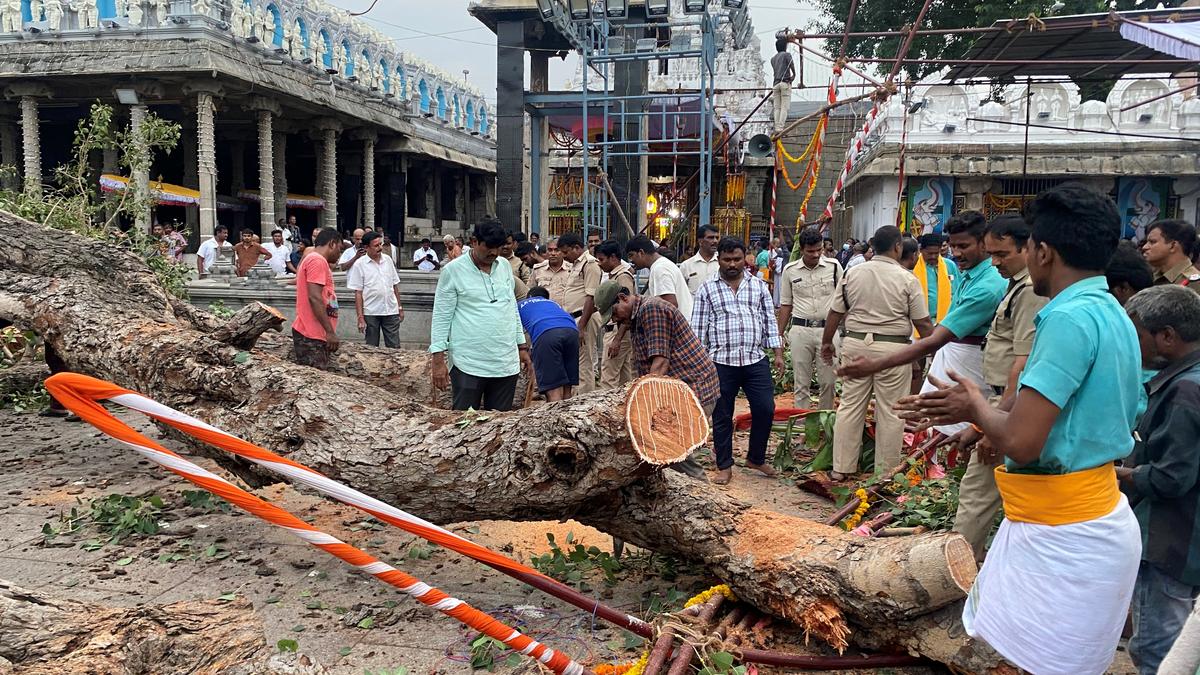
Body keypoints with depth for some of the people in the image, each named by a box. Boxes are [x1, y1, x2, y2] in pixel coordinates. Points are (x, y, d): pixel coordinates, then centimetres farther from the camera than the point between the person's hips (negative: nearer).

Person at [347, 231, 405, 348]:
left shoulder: (388, 260, 6)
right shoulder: (360, 264, -5)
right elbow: (358, 293, -6)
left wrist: (400, 307, 10)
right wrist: (360, 318, -10)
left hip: (391, 311, 3)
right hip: (371, 313, -3)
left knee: (394, 348, 4)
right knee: (372, 349, 8)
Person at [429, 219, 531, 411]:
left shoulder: (505, 266, 11)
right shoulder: (453, 270, -4)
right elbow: (441, 317, -4)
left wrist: (522, 346, 18)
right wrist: (438, 359, -9)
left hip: (506, 364, 5)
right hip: (468, 365, -5)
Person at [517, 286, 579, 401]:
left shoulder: (521, 305, 33)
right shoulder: (554, 303, 41)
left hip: (546, 333, -4)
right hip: (572, 330, 4)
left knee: (553, 392, -6)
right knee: (566, 391, 12)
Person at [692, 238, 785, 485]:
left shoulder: (759, 285, 10)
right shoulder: (707, 289, 3)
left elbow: (770, 320, 11)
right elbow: (699, 329, 3)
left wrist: (778, 353, 5)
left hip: (756, 360, 2)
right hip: (721, 362, -2)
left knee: (765, 409, 1)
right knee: (722, 416, 5)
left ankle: (756, 458, 22)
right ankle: (724, 466, 19)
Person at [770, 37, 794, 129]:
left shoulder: (773, 58, 19)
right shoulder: (786, 54, 2)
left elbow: (774, 72, 17)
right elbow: (792, 66, -12)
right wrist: (794, 75, 3)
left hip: (776, 83, 5)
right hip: (785, 83, -5)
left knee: (777, 108, 2)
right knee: (784, 107, -9)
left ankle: (777, 128, -5)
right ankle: (780, 128, -18)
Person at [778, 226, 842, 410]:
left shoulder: (834, 266, 1)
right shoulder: (790, 270, 3)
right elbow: (785, 305, 10)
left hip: (828, 328, 0)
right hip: (800, 330, 1)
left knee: (828, 381, 4)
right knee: (801, 383, 5)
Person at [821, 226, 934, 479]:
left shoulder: (852, 273, 2)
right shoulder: (907, 279, -7)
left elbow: (835, 313, 6)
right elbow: (922, 322, -4)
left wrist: (827, 342, 18)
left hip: (855, 344, 3)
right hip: (892, 348, -3)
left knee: (850, 406, 10)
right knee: (890, 412, 6)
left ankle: (841, 468, 15)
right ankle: (886, 473, 15)